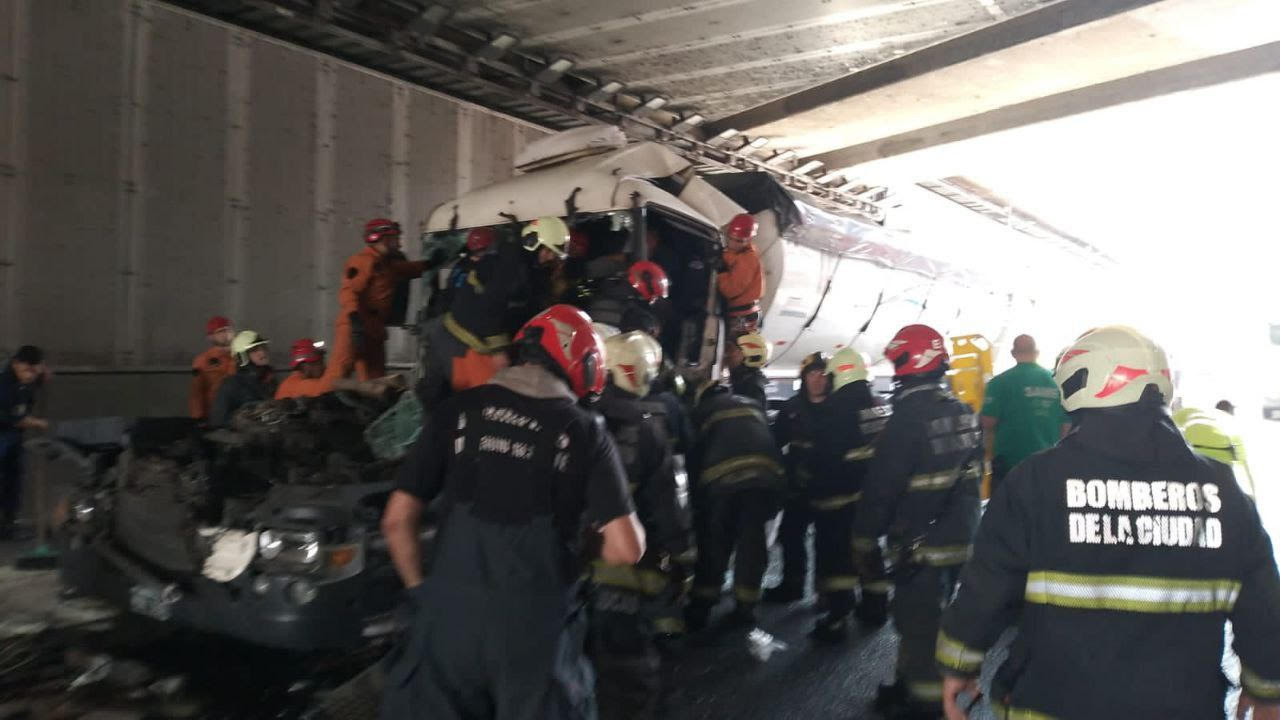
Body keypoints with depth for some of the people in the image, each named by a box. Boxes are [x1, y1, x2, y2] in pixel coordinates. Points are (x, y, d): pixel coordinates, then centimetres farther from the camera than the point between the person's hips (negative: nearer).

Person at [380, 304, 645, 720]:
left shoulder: (457, 411, 2)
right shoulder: (586, 432, 0)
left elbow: (397, 520, 2)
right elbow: (626, 550, -7)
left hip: (450, 615, 1)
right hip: (536, 626, 0)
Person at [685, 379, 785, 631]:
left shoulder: (704, 411, 23)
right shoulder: (754, 407, 33)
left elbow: (696, 455, 20)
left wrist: (697, 502, 28)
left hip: (723, 478, -2)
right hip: (764, 475, 2)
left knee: (714, 542, 11)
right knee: (752, 541, 13)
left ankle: (702, 604, 13)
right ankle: (745, 605, 14)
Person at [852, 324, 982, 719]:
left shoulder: (908, 417, -20)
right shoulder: (963, 412, 6)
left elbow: (881, 486, -18)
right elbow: (973, 476, 16)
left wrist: (865, 538, -9)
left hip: (921, 543, -9)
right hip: (959, 537, 9)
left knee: (918, 621, 0)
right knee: (930, 615, 20)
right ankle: (914, 682, 35)